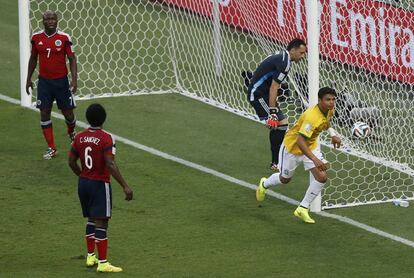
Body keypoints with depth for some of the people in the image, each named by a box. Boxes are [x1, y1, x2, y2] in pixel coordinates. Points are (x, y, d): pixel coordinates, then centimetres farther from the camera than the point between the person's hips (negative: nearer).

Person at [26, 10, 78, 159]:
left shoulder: (64, 38, -9)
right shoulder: (36, 38, 0)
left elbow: (72, 59, -6)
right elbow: (33, 59, 12)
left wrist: (74, 79, -15)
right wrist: (28, 79, 13)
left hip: (61, 80, -2)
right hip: (44, 81, 2)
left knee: (68, 113, 4)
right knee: (44, 113, -2)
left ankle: (71, 133, 39)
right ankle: (51, 148, 5)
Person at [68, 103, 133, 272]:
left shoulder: (79, 138, 1)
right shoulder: (106, 138, -16)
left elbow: (72, 162, 8)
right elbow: (111, 165, -23)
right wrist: (125, 186, -20)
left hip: (83, 182, 6)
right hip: (100, 184, -6)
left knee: (91, 219, 21)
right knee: (101, 222, -4)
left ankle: (90, 257, 26)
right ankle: (102, 263, -5)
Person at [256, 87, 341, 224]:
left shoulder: (329, 110, -12)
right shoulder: (312, 116, -38)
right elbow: (300, 141, -44)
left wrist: (332, 134, 1)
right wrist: (314, 159, -51)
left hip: (311, 146, 6)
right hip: (292, 146, -6)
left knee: (322, 177, -13)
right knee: (285, 179, 17)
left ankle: (303, 209, 3)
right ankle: (264, 184, 52)